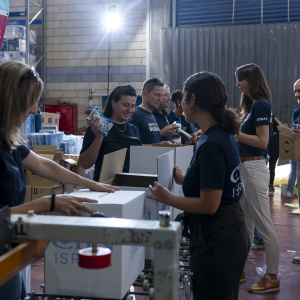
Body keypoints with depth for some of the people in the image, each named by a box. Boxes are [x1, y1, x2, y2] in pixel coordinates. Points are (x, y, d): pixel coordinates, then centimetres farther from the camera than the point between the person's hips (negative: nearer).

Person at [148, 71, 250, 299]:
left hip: (216, 240, -10)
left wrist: (168, 198, -13)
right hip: (231, 232, 10)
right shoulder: (224, 135, 7)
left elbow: (209, 205, -23)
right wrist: (185, 180, 16)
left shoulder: (210, 145, -24)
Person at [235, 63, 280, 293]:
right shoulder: (252, 105, 14)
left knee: (264, 225, -2)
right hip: (244, 167, 10)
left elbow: (262, 141, -20)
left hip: (254, 168, -10)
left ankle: (272, 278, 8)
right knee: (245, 223, 16)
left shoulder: (261, 105, -14)